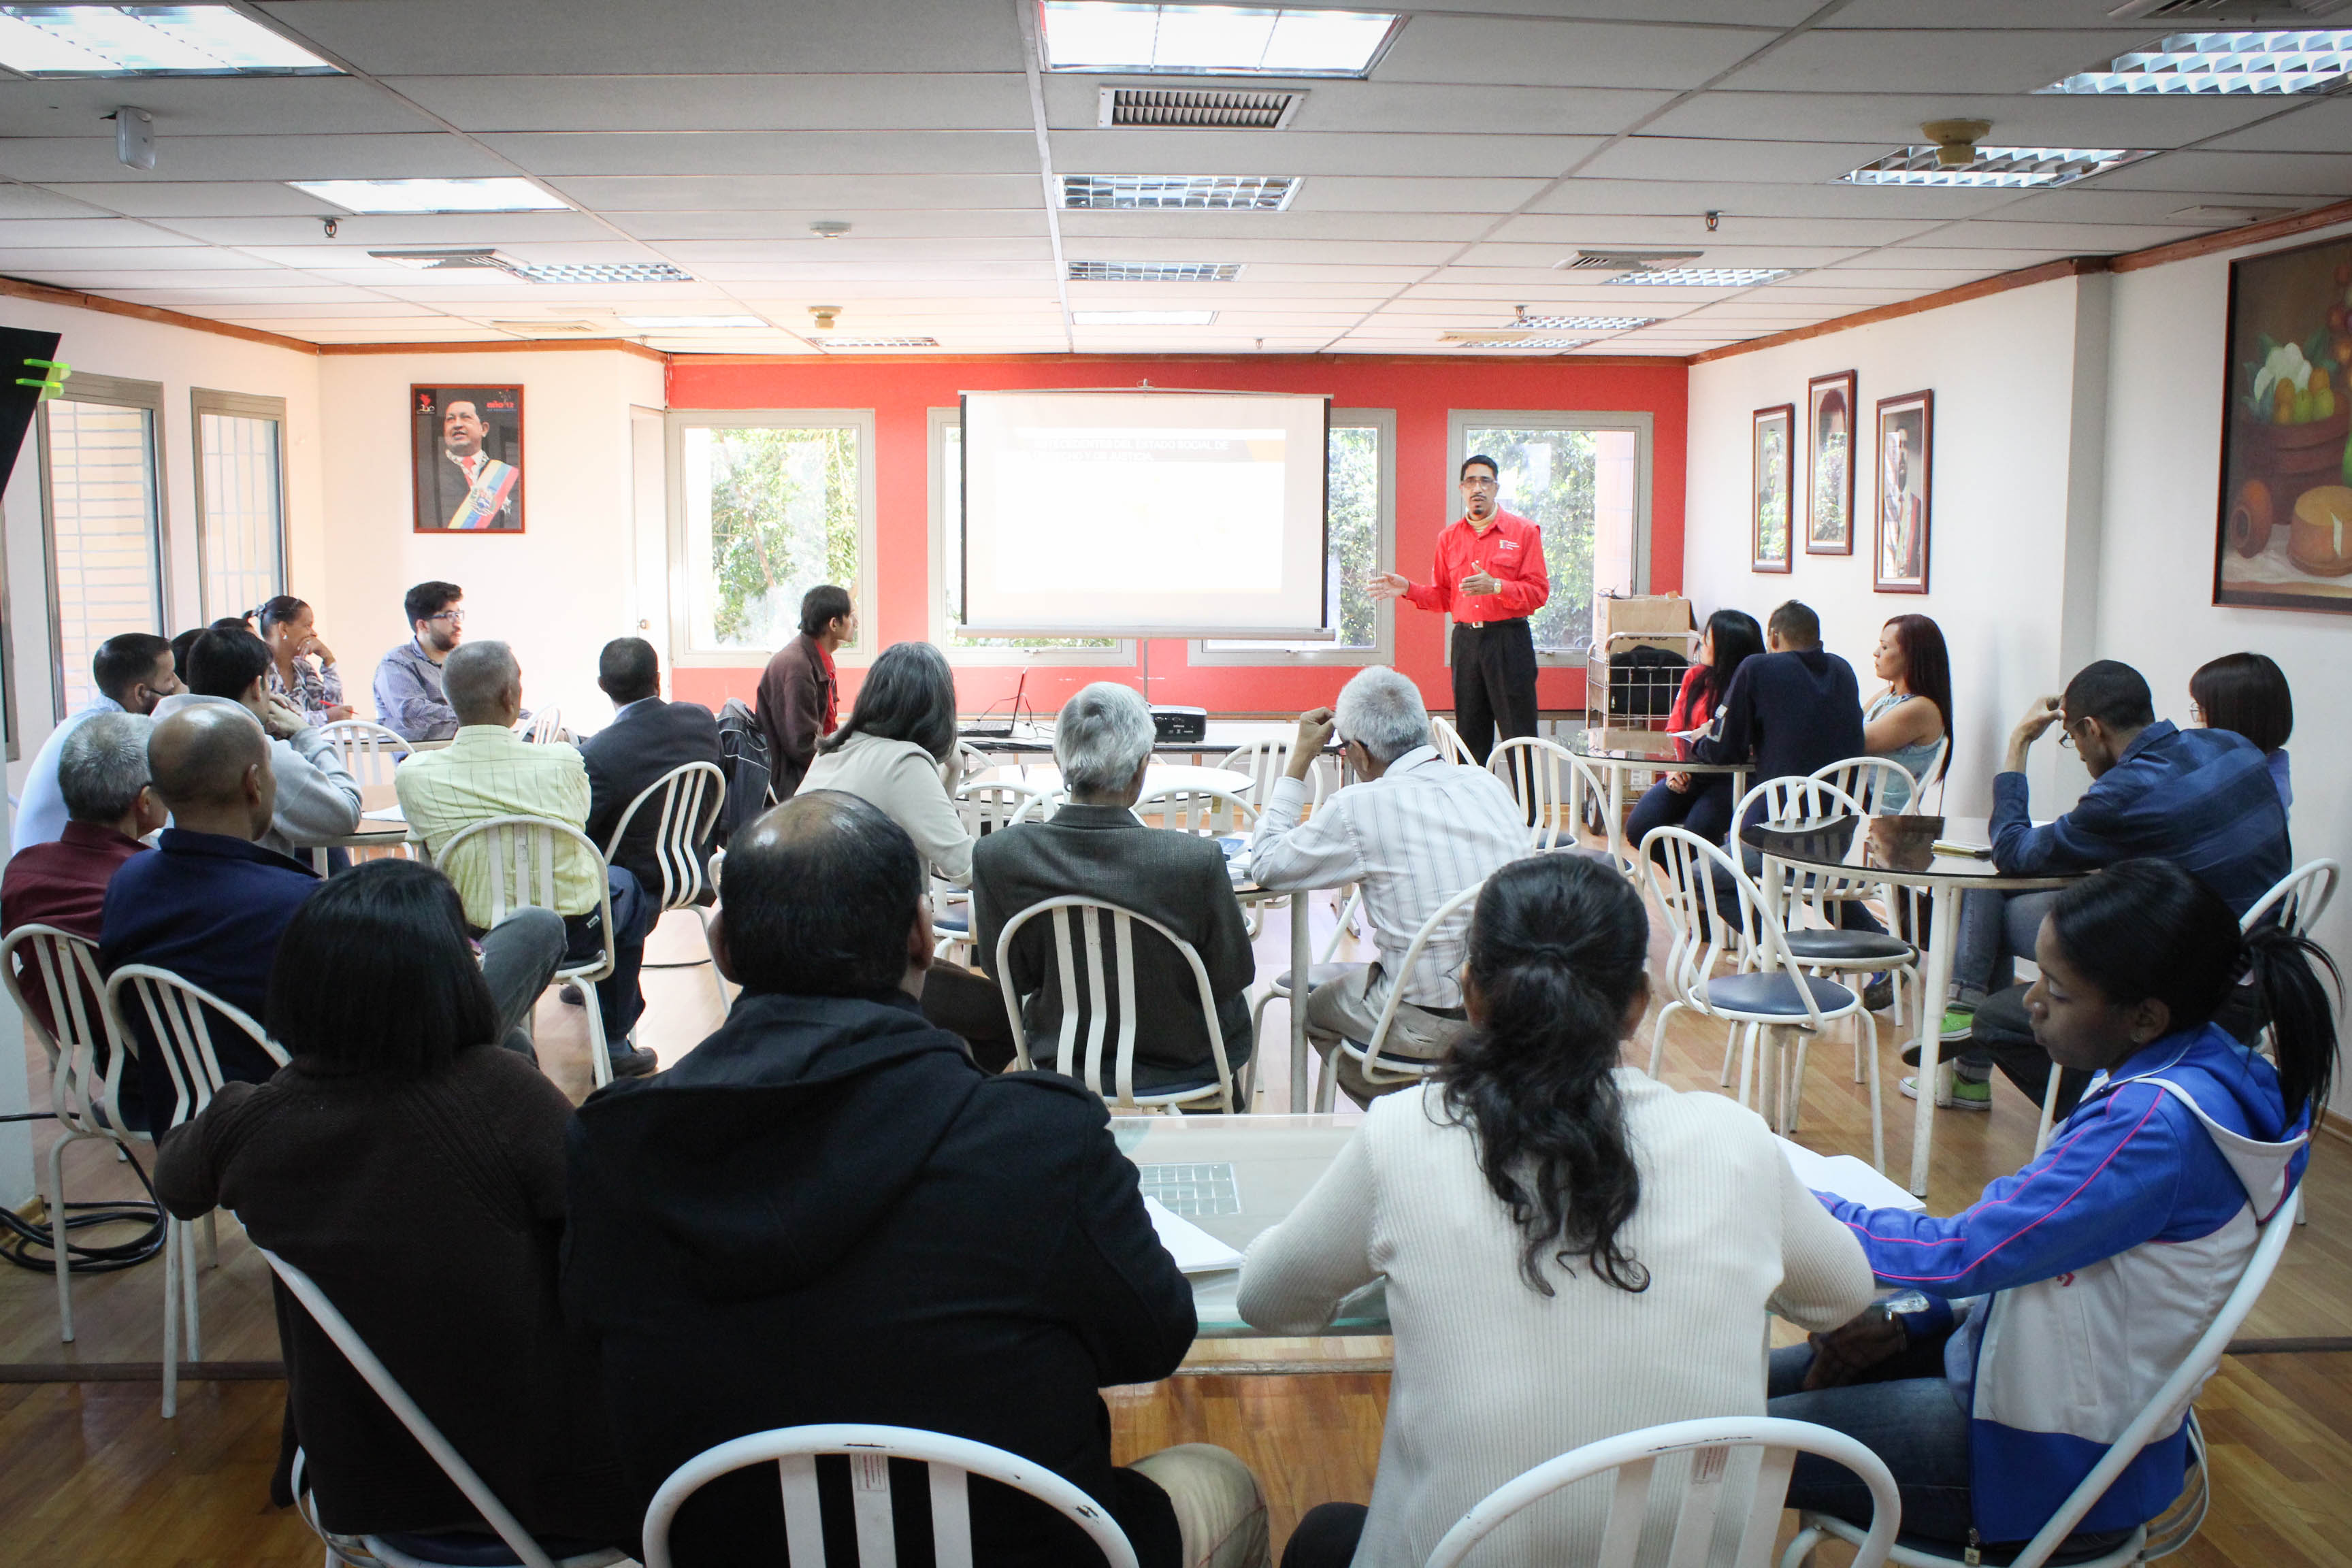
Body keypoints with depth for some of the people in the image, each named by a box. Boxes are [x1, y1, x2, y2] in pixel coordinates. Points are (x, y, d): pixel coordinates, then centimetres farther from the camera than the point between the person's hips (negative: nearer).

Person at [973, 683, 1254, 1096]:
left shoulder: (997, 855, -22)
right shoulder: (1199, 860, -30)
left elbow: (1013, 976, -8)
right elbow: (1232, 977, -15)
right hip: (1184, 1064, -2)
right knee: (1231, 1007, 34)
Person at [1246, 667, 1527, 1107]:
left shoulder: (1359, 808, -16)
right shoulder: (1492, 786, 1)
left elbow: (1265, 866, -2)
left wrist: (1300, 760, 4)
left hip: (1431, 1025, -6)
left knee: (1315, 1006, 25)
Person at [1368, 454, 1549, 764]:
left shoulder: (1523, 532, 0)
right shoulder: (1449, 537, 13)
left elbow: (1539, 592, -6)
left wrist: (1496, 586, -20)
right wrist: (1408, 589, 0)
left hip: (1509, 641, -4)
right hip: (1465, 641, 4)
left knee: (1518, 735, -5)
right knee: (1470, 736, 9)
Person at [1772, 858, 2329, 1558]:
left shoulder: (2157, 1126, -30)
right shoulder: (2184, 1063, 1)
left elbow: (1964, 1255, -27)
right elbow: (2028, 1237, 10)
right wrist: (1905, 1319, 2)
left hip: (2057, 1458, -10)